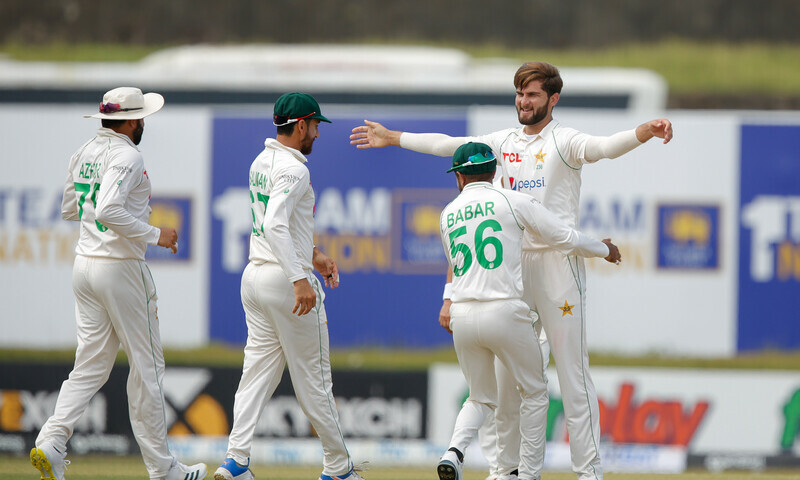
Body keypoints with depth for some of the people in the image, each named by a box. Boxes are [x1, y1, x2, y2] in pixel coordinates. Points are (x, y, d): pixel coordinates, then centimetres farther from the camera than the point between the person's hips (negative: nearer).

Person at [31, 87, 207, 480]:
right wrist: (155, 235, -19)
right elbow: (108, 211, -28)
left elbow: (69, 208, 23)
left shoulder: (84, 153, 11)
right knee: (146, 366, 2)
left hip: (84, 266, 8)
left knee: (91, 366, 7)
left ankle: (51, 443, -13)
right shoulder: (126, 156, -15)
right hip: (121, 267, -8)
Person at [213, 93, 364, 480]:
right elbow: (276, 225, -30)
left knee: (258, 371, 6)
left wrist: (313, 255, 29)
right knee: (313, 378, 2)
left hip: (255, 276, 9)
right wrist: (300, 279, -35)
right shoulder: (292, 169, -17)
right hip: (286, 278, -9)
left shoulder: (260, 164, 13)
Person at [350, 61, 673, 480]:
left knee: (572, 370, -7)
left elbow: (604, 147, -24)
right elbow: (448, 145, 21)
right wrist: (392, 138, 25)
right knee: (504, 372, 9)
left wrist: (645, 132, -44)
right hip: (510, 266, 6)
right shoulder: (503, 142, 13)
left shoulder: (564, 142, -6)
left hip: (557, 261, -6)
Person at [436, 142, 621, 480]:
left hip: (462, 315, 4)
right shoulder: (512, 201, 2)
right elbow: (565, 237, 3)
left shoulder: (447, 215, 15)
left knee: (481, 398, 18)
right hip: (504, 311, -4)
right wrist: (604, 249, 21)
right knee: (534, 392, 15)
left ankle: (454, 451, -10)